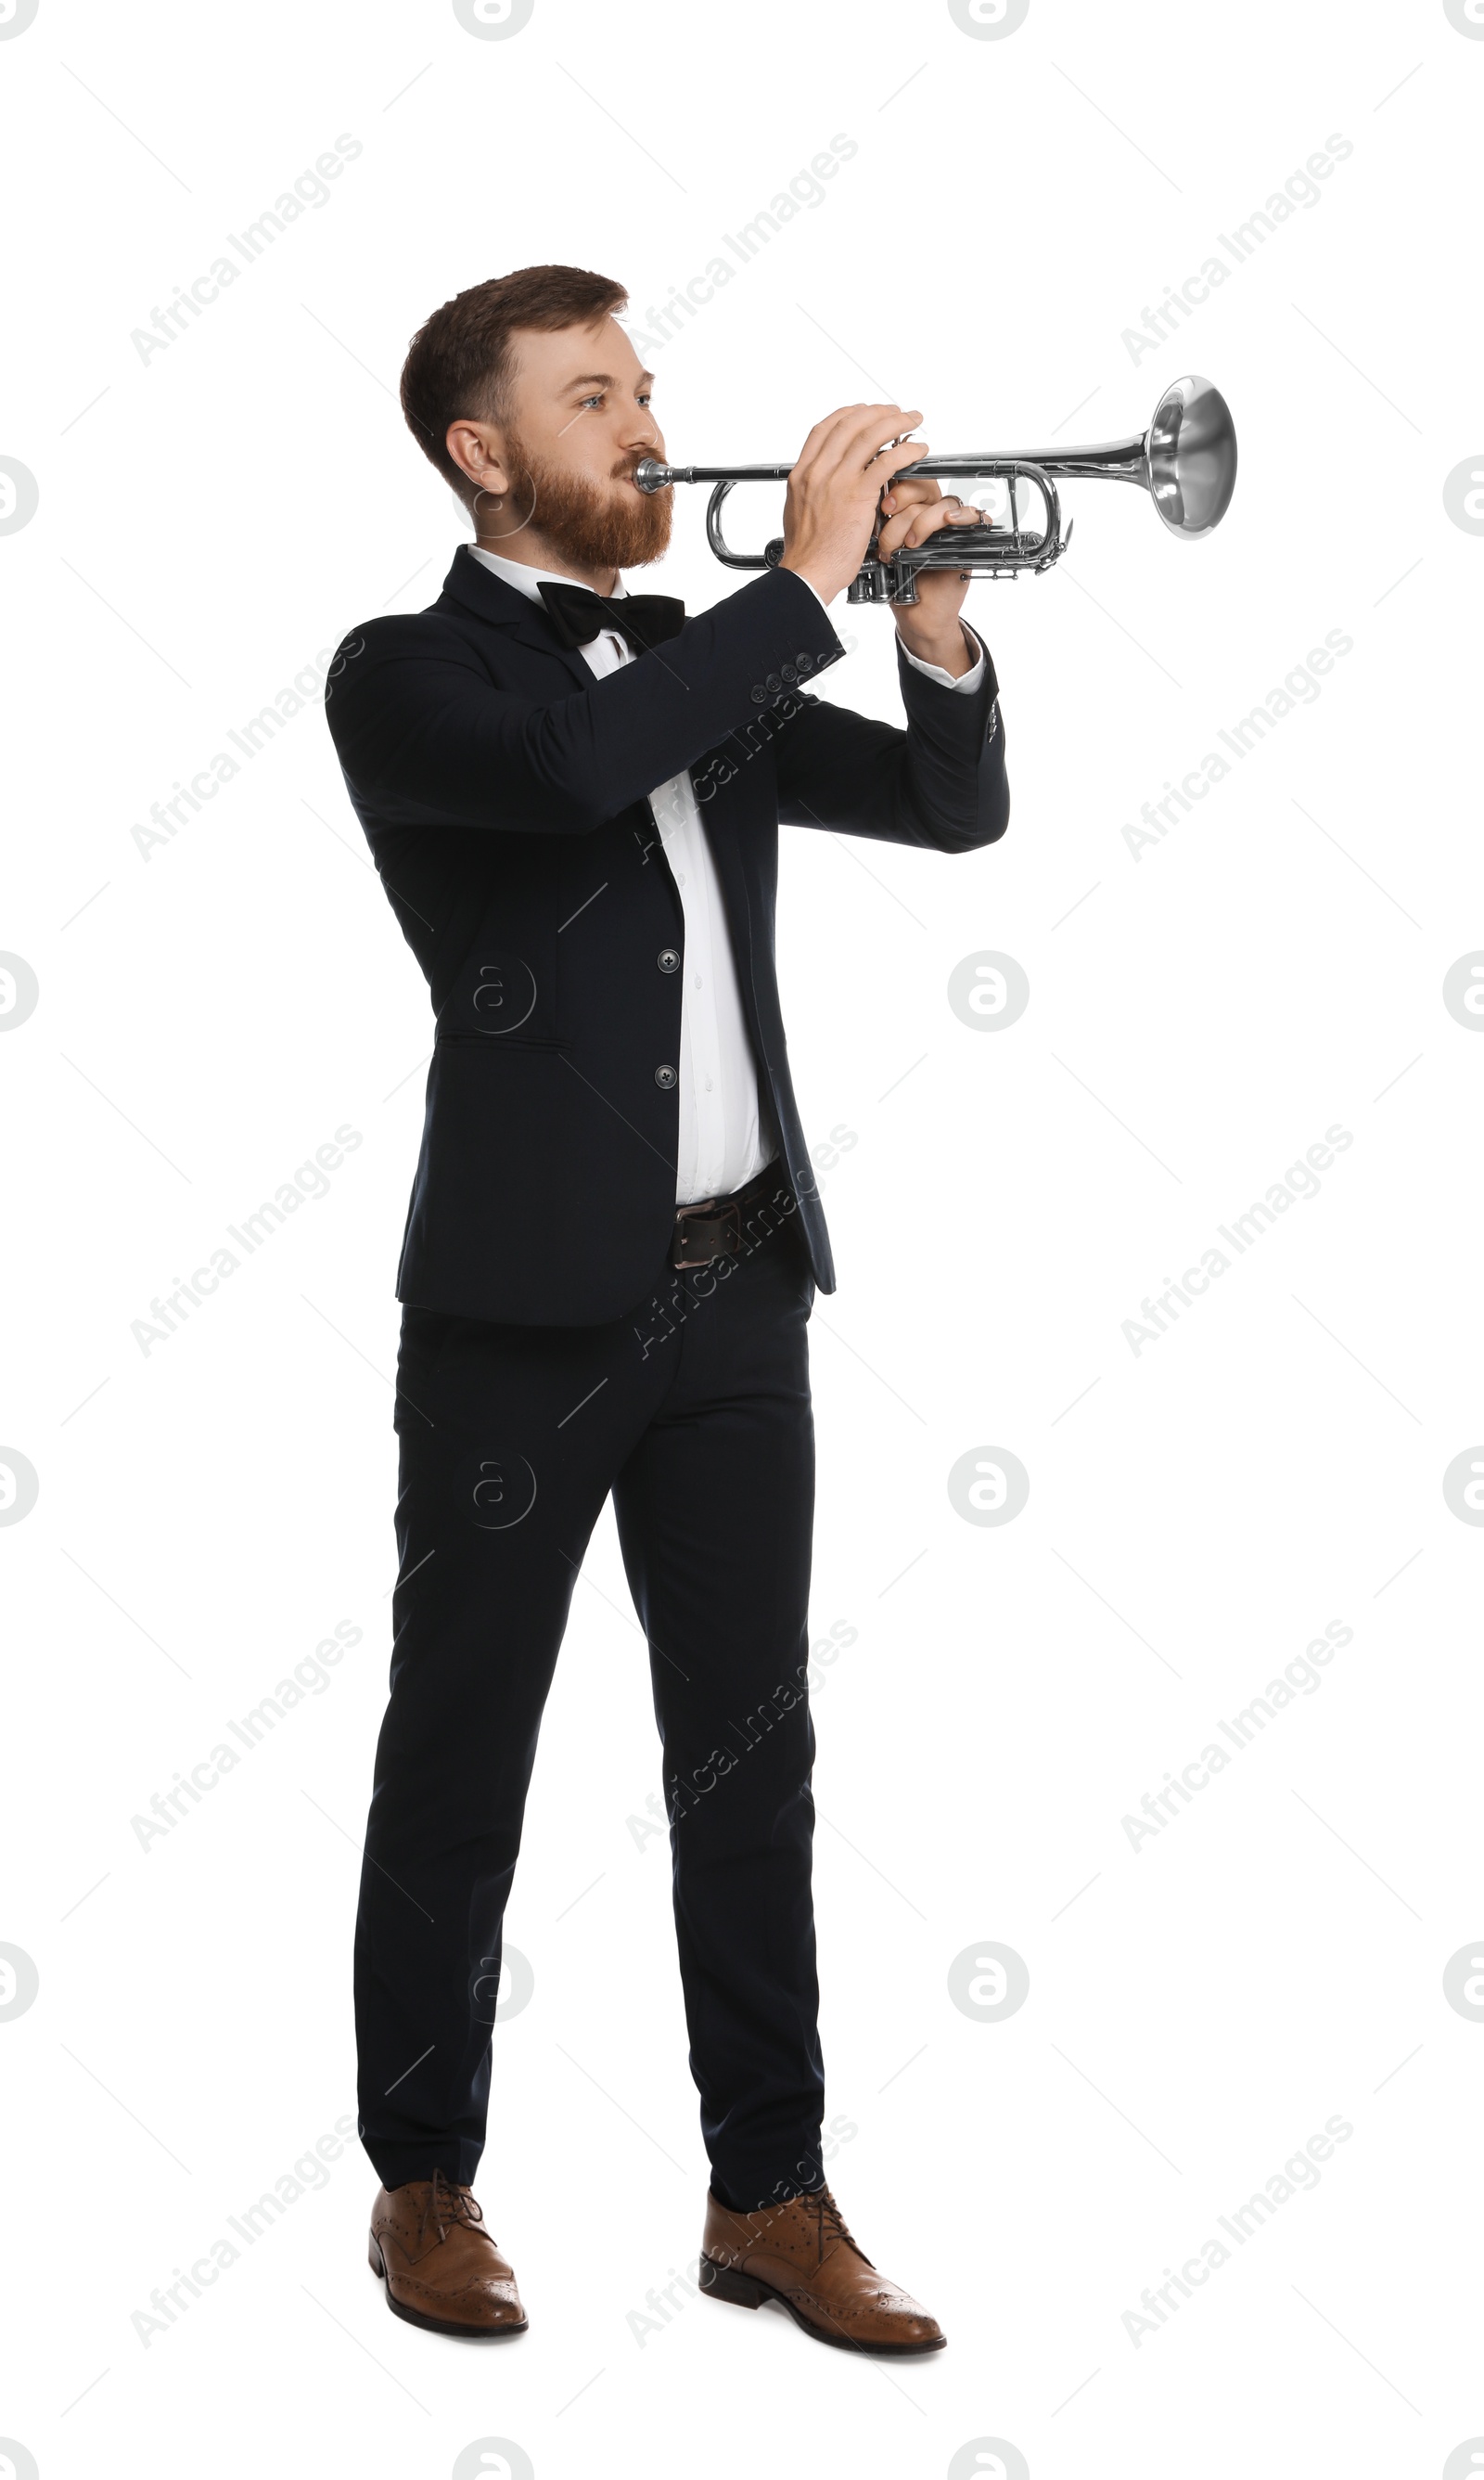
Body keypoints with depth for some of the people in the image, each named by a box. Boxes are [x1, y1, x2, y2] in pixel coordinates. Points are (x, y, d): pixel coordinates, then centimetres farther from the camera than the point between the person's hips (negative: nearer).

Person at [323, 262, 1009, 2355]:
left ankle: (771, 2197, 18)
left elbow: (954, 807, 15)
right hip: (528, 1303, -6)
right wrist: (808, 576, -19)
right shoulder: (408, 676, -5)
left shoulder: (706, 670, 15)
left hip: (738, 1288, 6)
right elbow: (577, 762, -27)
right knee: (460, 1763, 5)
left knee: (751, 1754, 9)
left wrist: (929, 615, -3)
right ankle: (426, 2186, 19)